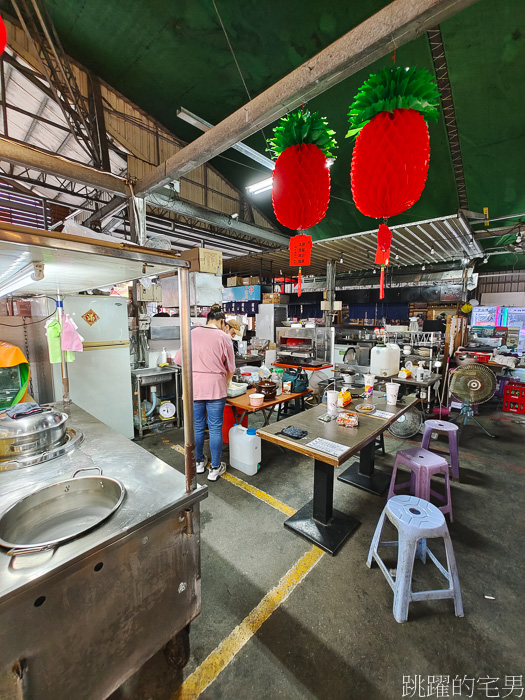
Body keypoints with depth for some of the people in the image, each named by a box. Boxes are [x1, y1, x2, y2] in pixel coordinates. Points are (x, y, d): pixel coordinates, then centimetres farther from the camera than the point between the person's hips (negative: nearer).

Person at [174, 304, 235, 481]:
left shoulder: (192, 334, 1)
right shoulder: (223, 337, -6)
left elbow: (179, 359, 6)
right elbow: (230, 368, -1)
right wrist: (226, 383, 16)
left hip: (194, 387, 3)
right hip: (215, 388, -3)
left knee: (198, 427, 16)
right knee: (215, 428, 8)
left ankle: (199, 462, 35)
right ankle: (215, 468, 19)